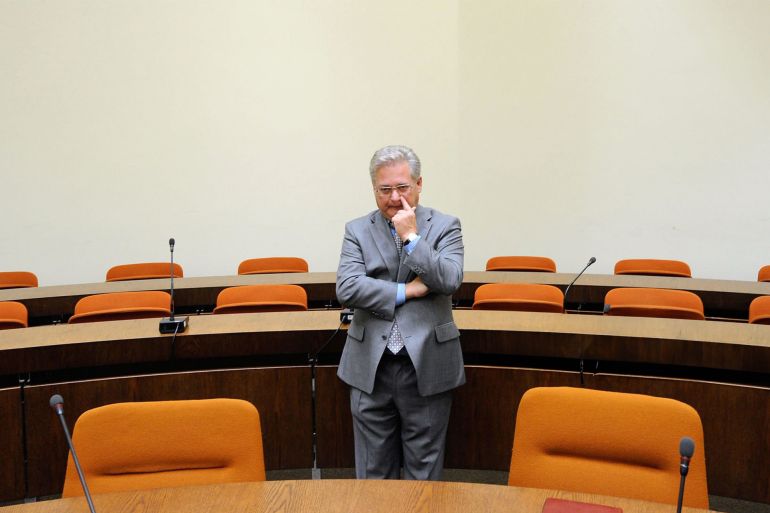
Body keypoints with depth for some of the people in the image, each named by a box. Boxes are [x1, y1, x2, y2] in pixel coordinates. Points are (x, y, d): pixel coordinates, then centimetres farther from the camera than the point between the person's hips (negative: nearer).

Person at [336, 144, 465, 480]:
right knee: (374, 472, 12)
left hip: (427, 366, -1)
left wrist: (411, 236, -13)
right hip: (371, 367, 1)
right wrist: (406, 291, -12)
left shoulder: (445, 226, 2)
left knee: (424, 471, 9)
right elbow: (346, 289, -9)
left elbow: (450, 280, -14)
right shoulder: (357, 230, 5)